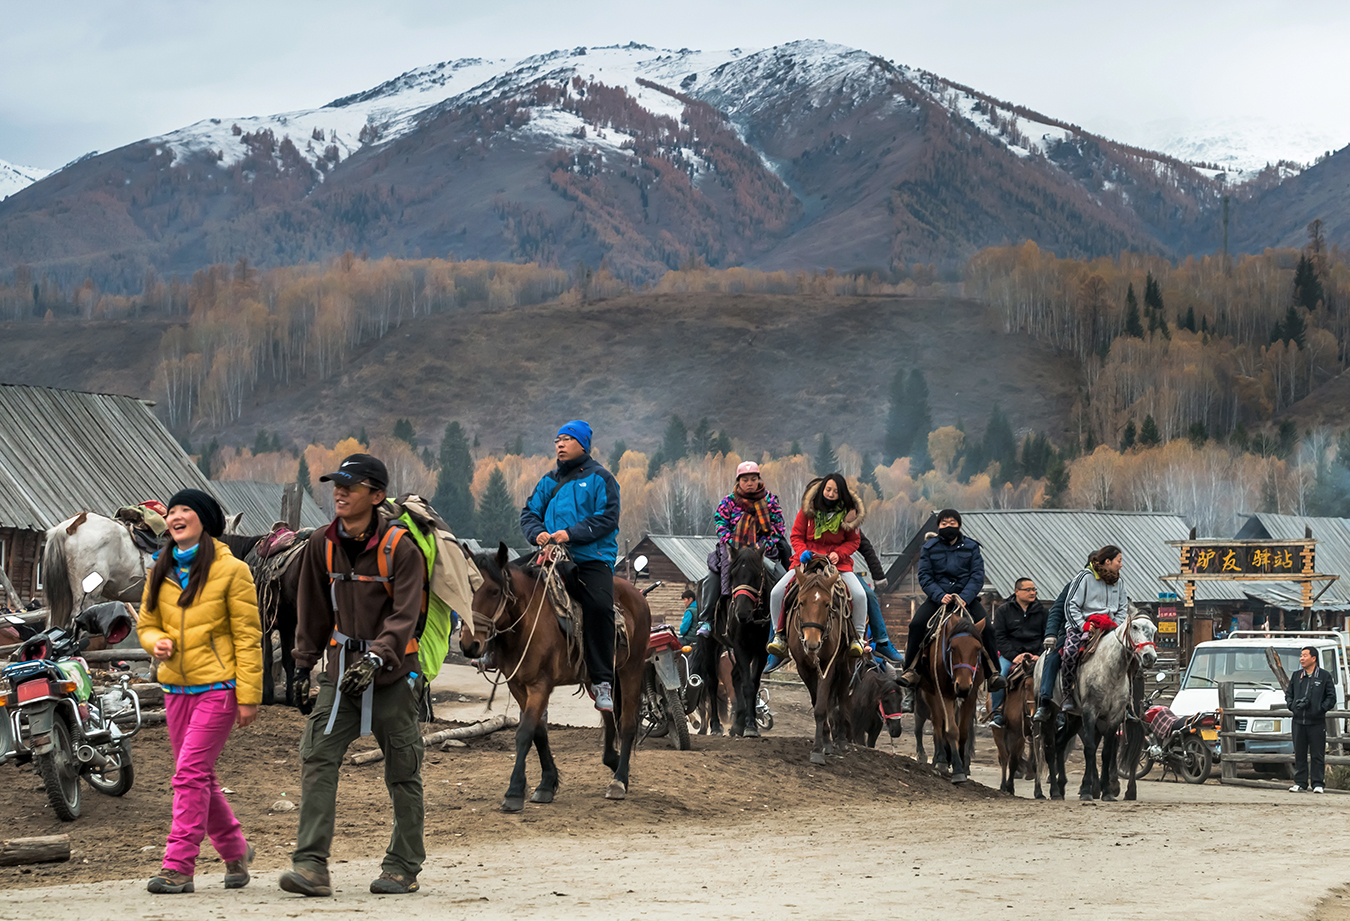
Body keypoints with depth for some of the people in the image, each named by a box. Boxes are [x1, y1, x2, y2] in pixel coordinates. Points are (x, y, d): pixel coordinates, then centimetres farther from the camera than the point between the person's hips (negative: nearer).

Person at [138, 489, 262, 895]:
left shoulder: (231, 570, -7)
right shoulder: (161, 571, 10)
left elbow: (247, 636, -7)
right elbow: (146, 623, 17)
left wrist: (248, 695, -11)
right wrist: (157, 642, -8)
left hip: (218, 687, -6)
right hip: (176, 687, 6)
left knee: (191, 774, -14)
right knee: (200, 778, 11)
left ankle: (178, 867, -13)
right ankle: (234, 850, 29)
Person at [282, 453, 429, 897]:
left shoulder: (400, 548, -11)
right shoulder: (321, 545, 5)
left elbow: (404, 616, -18)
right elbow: (313, 612, 14)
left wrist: (375, 659, -32)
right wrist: (303, 666, 12)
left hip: (391, 673, -4)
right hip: (341, 669, 4)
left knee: (402, 773, 5)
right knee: (317, 759, -11)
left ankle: (403, 866, 17)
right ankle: (311, 865, -15)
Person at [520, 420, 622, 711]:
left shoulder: (599, 479, 5)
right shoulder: (549, 481, 20)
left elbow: (607, 518, -6)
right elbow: (529, 512, 21)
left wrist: (571, 534, -16)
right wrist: (537, 533, -2)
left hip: (593, 558, -5)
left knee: (599, 606, -27)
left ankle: (602, 682, -22)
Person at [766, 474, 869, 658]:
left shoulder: (849, 513, -1)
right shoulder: (808, 509, -1)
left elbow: (854, 541, 5)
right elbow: (796, 536, 5)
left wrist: (838, 554, -13)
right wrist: (803, 553, -15)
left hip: (838, 562, -1)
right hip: (807, 560, 1)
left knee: (859, 594, -23)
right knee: (776, 593, -15)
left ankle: (858, 635, -4)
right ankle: (780, 634, 3)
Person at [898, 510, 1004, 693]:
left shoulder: (971, 547, 4)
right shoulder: (929, 548, 4)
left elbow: (977, 576, -3)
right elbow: (925, 576, -3)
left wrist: (964, 598, -20)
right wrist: (940, 596, -21)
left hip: (967, 597, 0)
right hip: (938, 597, 0)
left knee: (986, 628, -23)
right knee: (917, 624, -25)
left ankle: (994, 673, -13)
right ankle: (911, 671, -15)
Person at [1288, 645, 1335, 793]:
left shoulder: (1325, 676, 1)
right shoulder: (1296, 676, 13)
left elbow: (1331, 698, 1)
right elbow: (1289, 695, 18)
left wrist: (1321, 709, -12)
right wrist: (1293, 705, -1)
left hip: (1317, 722, -3)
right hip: (1299, 720, 3)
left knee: (1317, 755, -1)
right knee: (1299, 754, 6)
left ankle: (1318, 783, 5)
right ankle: (1300, 783, 12)